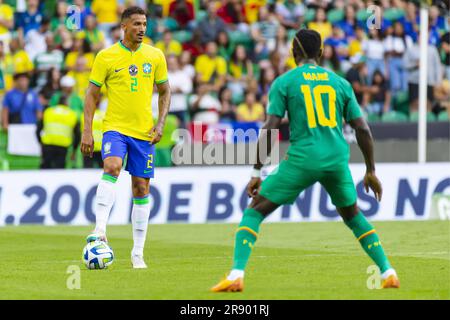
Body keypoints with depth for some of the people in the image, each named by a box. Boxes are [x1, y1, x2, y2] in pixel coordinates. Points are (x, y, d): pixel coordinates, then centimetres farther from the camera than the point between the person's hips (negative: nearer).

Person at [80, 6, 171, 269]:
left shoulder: (155, 56, 4)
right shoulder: (106, 56, -2)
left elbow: (165, 92, 13)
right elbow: (92, 94, 1)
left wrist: (160, 124, -1)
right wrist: (87, 131, -7)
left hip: (144, 132, 3)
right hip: (115, 128, -3)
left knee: (141, 189, 5)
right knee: (112, 167, -30)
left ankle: (138, 253, 13)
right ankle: (100, 230, -34)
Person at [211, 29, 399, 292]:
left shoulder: (284, 82, 3)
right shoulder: (340, 82, 13)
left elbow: (270, 129, -5)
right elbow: (363, 129, 11)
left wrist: (257, 173, 0)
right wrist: (371, 171, 20)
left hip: (302, 159, -3)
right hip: (338, 160, 3)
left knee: (254, 212, 6)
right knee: (354, 216, 27)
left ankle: (236, 275, -10)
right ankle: (388, 273, 19)